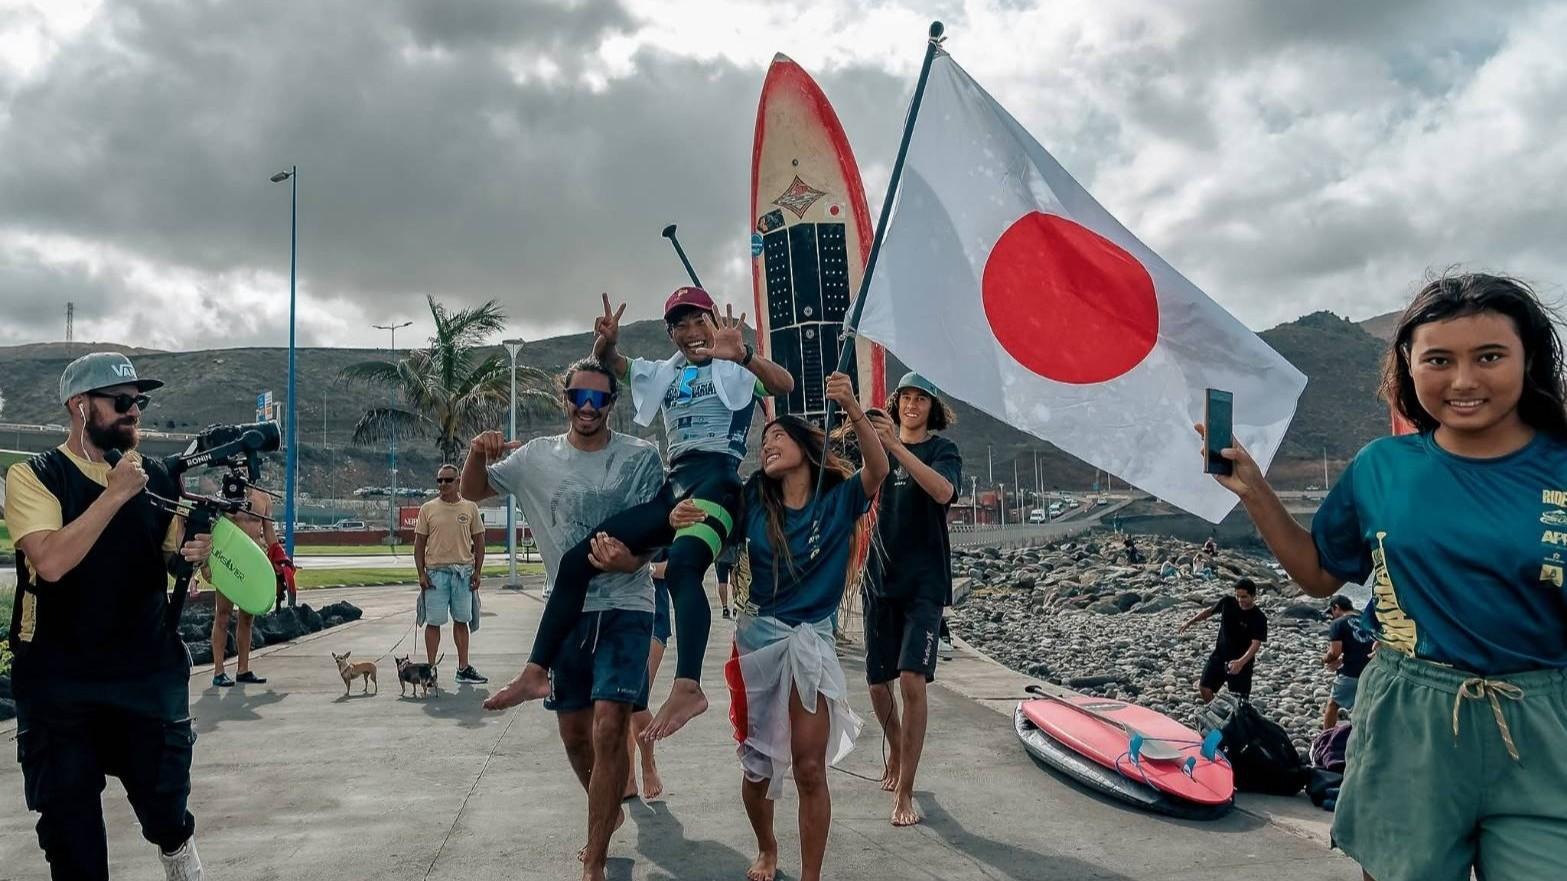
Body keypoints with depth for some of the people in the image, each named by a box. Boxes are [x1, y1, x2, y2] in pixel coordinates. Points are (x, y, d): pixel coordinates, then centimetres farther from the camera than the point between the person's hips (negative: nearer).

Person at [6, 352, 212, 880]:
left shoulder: (159, 480, 4)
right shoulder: (33, 477, -6)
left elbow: (178, 557, 13)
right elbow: (51, 561, -22)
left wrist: (198, 553, -10)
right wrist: (115, 493, -23)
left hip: (150, 675, 2)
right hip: (59, 684, -2)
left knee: (166, 810, 7)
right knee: (70, 828, 8)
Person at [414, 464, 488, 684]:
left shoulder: (470, 508, 5)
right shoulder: (427, 509, 2)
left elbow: (479, 542, 7)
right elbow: (419, 543, 4)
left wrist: (477, 572, 1)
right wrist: (421, 573, -4)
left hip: (463, 571, 1)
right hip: (436, 571, -1)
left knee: (462, 620, 8)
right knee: (434, 622, 1)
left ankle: (464, 668, 15)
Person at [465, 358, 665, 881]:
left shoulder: (641, 458, -6)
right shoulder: (537, 456, 2)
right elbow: (473, 493, 12)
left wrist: (628, 558, -30)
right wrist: (476, 453, -11)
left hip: (625, 608, -4)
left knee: (608, 730, -15)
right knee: (574, 733, 14)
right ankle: (609, 811, 42)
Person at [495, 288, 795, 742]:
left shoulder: (736, 368, 9)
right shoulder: (662, 374, 29)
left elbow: (785, 384, -9)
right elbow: (609, 364, 27)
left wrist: (743, 355, -28)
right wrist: (605, 342, 2)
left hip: (717, 480, -7)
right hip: (672, 488, 7)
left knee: (682, 564, -37)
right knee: (577, 559, -1)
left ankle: (688, 687, -49)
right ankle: (536, 671, 3)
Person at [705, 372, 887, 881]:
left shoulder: (838, 499, -6)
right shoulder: (755, 500, 0)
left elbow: (878, 470, -23)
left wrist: (852, 409, -39)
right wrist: (679, 520, -27)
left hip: (811, 640, -2)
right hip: (757, 635, 2)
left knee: (809, 768, -5)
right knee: (757, 764, 12)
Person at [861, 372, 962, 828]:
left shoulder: (942, 449, -2)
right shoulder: (880, 445, 10)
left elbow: (943, 491, -24)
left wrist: (897, 447, -33)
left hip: (924, 581, -4)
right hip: (880, 577, 4)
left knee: (912, 679, -15)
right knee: (878, 683, 10)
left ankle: (904, 791, -7)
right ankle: (896, 753, 37)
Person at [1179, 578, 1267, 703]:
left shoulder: (1259, 619, -19)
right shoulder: (1227, 602, -6)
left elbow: (1256, 644, -29)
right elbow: (1210, 611, 14)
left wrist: (1241, 662, -43)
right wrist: (1191, 621, 12)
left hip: (1242, 662, -4)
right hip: (1219, 655, 4)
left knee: (1240, 700, -5)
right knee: (1204, 687, 2)